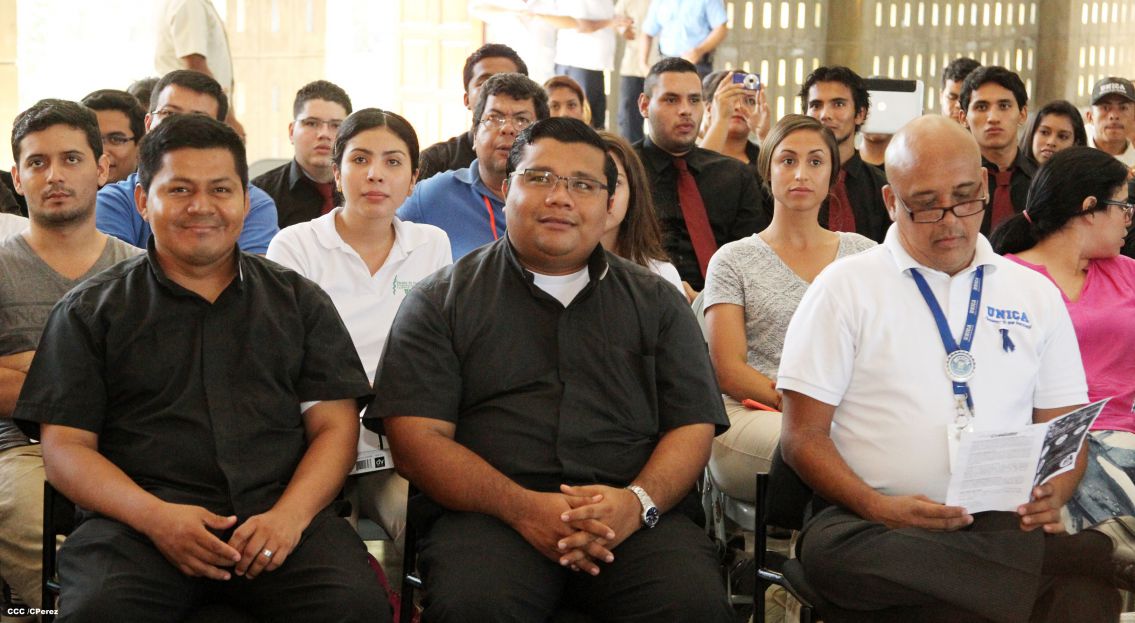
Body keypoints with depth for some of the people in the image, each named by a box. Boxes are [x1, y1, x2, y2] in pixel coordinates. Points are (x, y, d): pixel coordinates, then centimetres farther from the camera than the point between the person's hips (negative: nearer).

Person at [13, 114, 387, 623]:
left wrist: (290, 514, -9)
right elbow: (65, 446, 6)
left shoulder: (299, 301, 19)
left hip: (276, 510, 1)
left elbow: (334, 427, 12)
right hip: (136, 519, -1)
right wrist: (155, 516, -12)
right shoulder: (90, 311, 15)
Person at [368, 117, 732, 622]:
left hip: (635, 517, 2)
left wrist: (638, 502, -11)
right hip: (490, 513, -1)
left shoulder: (656, 301, 20)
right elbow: (417, 437, 1)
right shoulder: (440, 301, 12)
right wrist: (522, 508, -14)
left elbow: (693, 428, 11)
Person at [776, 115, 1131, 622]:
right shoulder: (845, 287, 7)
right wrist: (879, 509, -15)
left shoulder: (1035, 294, 17)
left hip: (1005, 524, -1)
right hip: (876, 522, 2)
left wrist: (1051, 498, -5)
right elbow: (803, 436, 2)